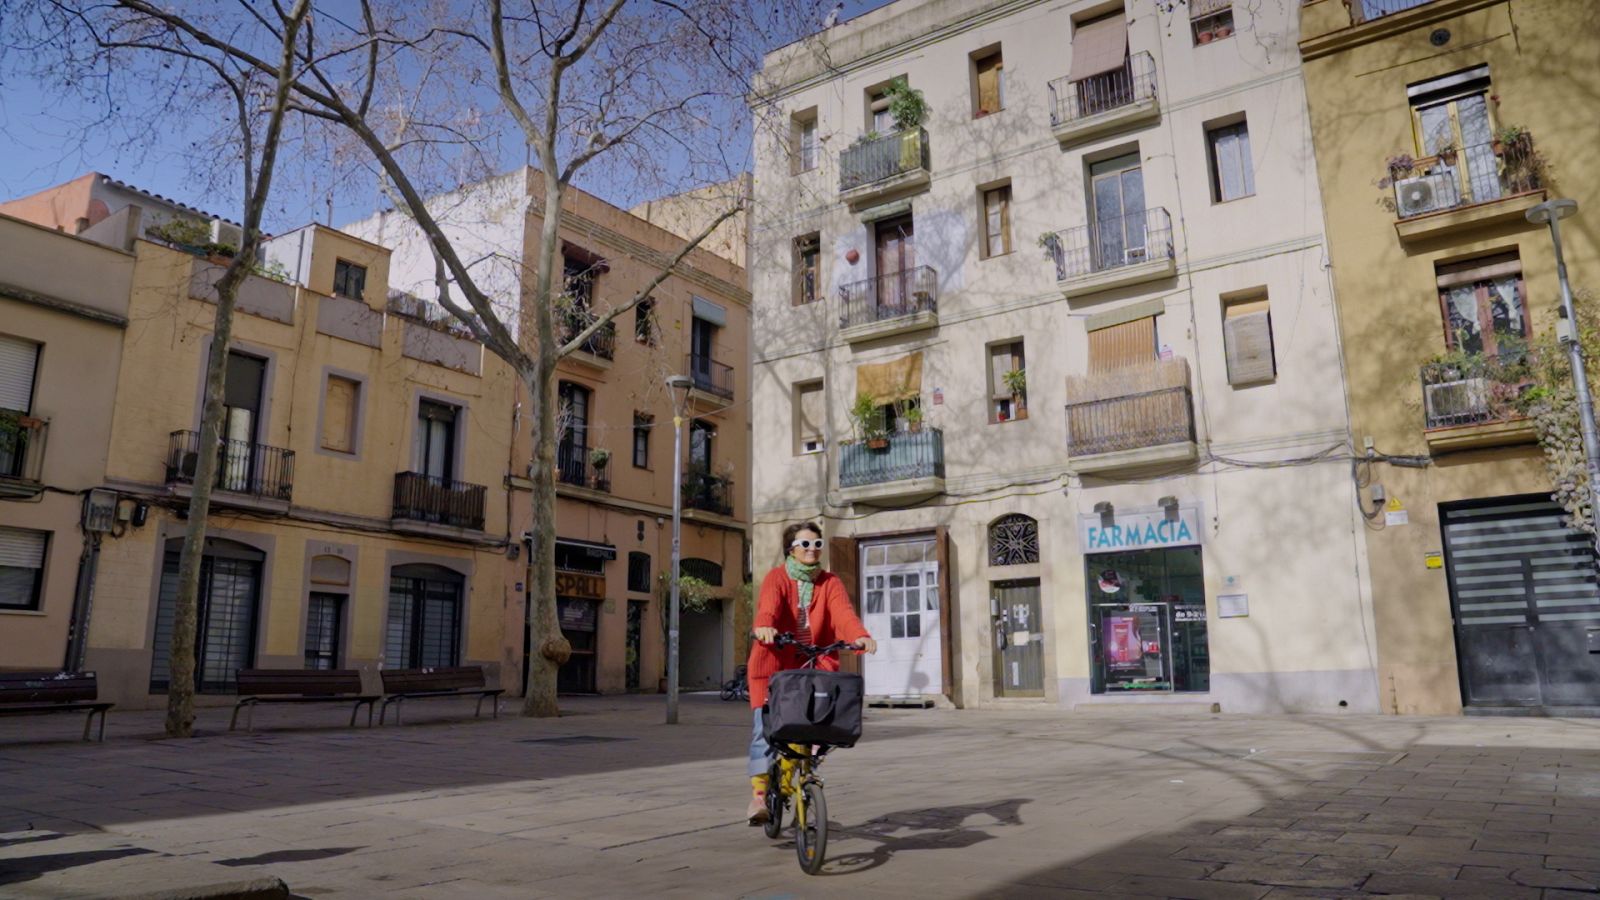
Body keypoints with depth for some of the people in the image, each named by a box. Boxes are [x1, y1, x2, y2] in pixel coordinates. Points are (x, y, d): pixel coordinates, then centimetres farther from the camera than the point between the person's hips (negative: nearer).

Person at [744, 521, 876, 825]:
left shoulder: (830, 582, 4)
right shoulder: (776, 577, -4)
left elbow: (843, 612, -14)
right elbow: (768, 605, -25)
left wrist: (860, 636, -35)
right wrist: (764, 627, -48)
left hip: (815, 664, 3)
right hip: (775, 663, -2)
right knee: (765, 728, -10)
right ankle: (759, 793, -3)